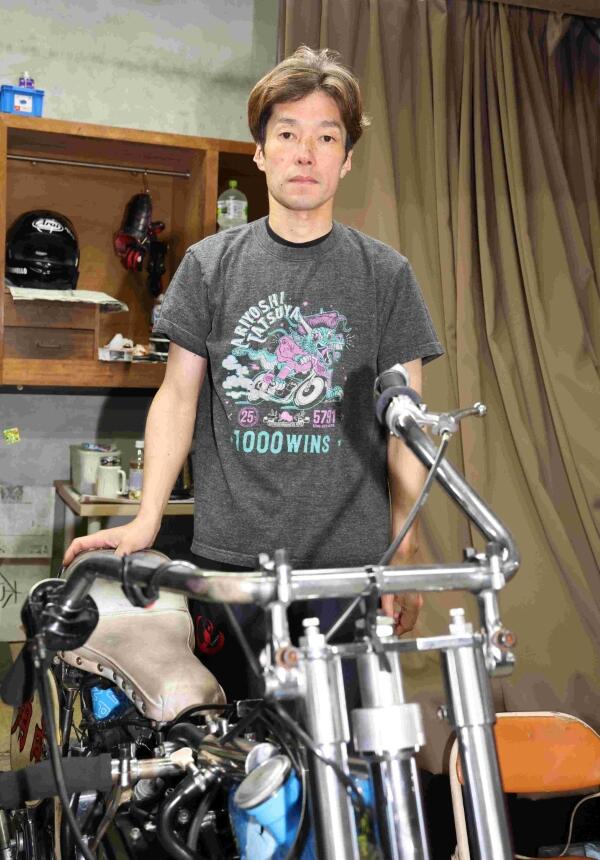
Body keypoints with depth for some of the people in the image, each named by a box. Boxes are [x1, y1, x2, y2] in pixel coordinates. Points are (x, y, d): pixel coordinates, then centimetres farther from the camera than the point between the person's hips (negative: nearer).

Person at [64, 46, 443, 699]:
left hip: (349, 561, 0)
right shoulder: (209, 264, 7)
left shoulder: (385, 272, 4)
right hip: (228, 554, 1)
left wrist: (403, 555, 0)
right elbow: (178, 393, 7)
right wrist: (146, 521, -2)